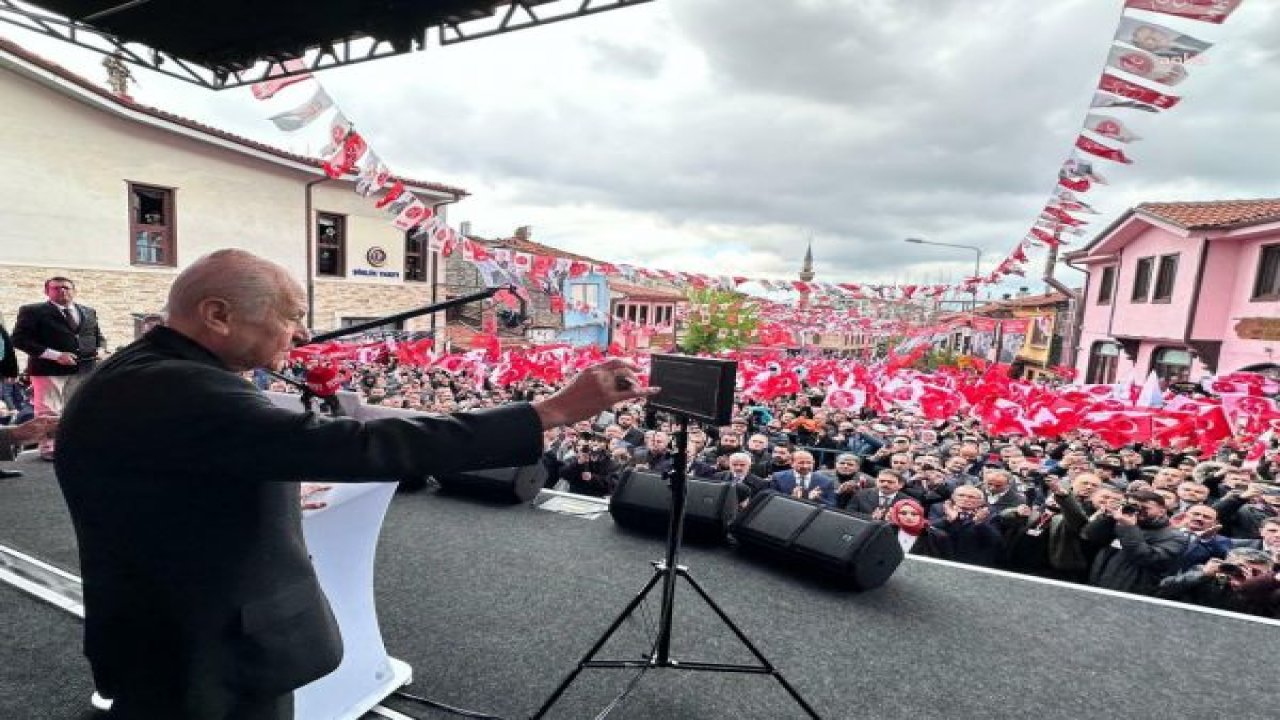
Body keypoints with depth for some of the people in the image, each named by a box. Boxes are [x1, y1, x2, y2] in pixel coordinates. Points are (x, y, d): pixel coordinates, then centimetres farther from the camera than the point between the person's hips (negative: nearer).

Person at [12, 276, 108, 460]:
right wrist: (55, 355, -19)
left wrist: (100, 349, -2)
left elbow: (98, 336, 23)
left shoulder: (89, 312, 14)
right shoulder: (32, 311, -1)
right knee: (48, 411, 0)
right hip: (49, 369, -4)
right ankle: (49, 448, 10)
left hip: (85, 369, 4)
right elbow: (20, 339, -8)